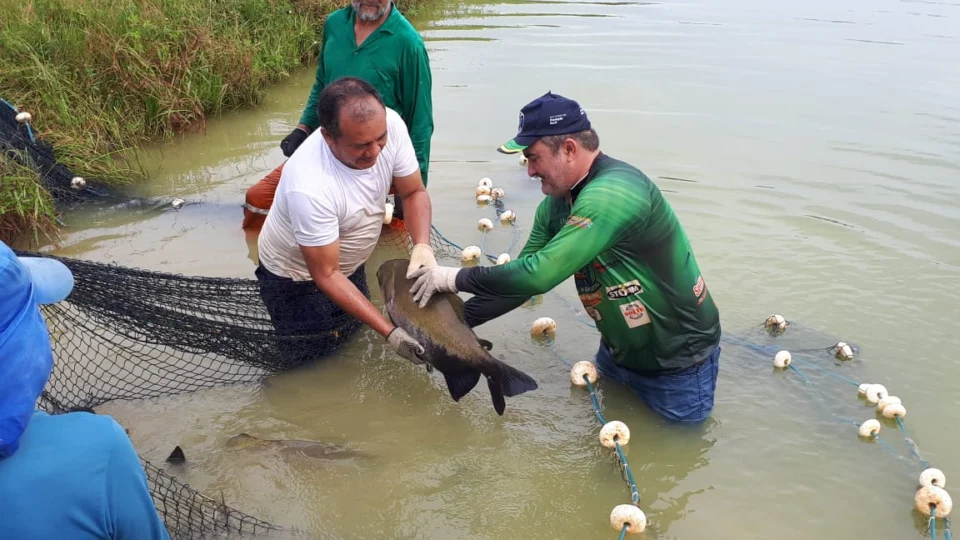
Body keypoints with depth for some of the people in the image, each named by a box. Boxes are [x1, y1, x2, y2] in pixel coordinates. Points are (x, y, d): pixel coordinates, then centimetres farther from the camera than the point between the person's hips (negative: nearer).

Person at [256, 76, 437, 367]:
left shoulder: (389, 124, -27)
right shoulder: (309, 187, -41)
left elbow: (414, 192, -11)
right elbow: (326, 276, -30)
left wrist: (422, 246, -31)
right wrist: (389, 332, -34)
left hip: (349, 264, 6)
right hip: (298, 277, -6)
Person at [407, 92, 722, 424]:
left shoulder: (613, 193, -32)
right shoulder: (556, 203, -3)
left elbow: (539, 274, -35)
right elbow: (522, 276, 2)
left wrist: (456, 278, -24)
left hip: (678, 362, -8)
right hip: (618, 351, 8)